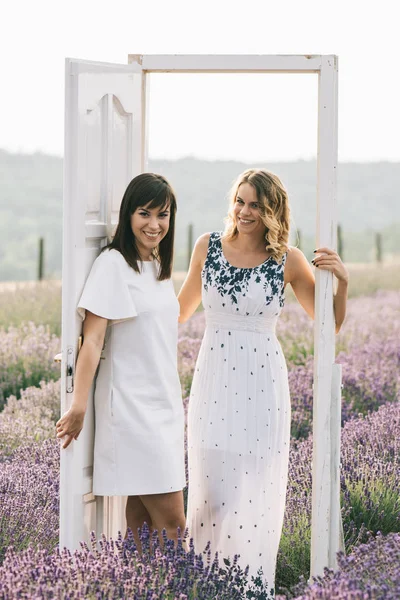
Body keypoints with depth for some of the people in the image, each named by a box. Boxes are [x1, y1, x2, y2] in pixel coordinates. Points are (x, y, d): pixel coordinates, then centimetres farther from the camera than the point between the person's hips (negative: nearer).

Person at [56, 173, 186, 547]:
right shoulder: (113, 263, -12)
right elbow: (93, 339, -16)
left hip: (164, 404, 7)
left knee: (142, 515, 9)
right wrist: (79, 407, -19)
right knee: (171, 522, -9)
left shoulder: (159, 265, 12)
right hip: (131, 406, -7)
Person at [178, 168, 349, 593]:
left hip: (262, 387, -1)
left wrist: (342, 281, -10)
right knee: (210, 491, 5)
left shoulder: (288, 261, -2)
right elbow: (180, 311, 17)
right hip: (214, 383, 2)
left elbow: (330, 324, 6)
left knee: (256, 493, 2)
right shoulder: (208, 247, 2)